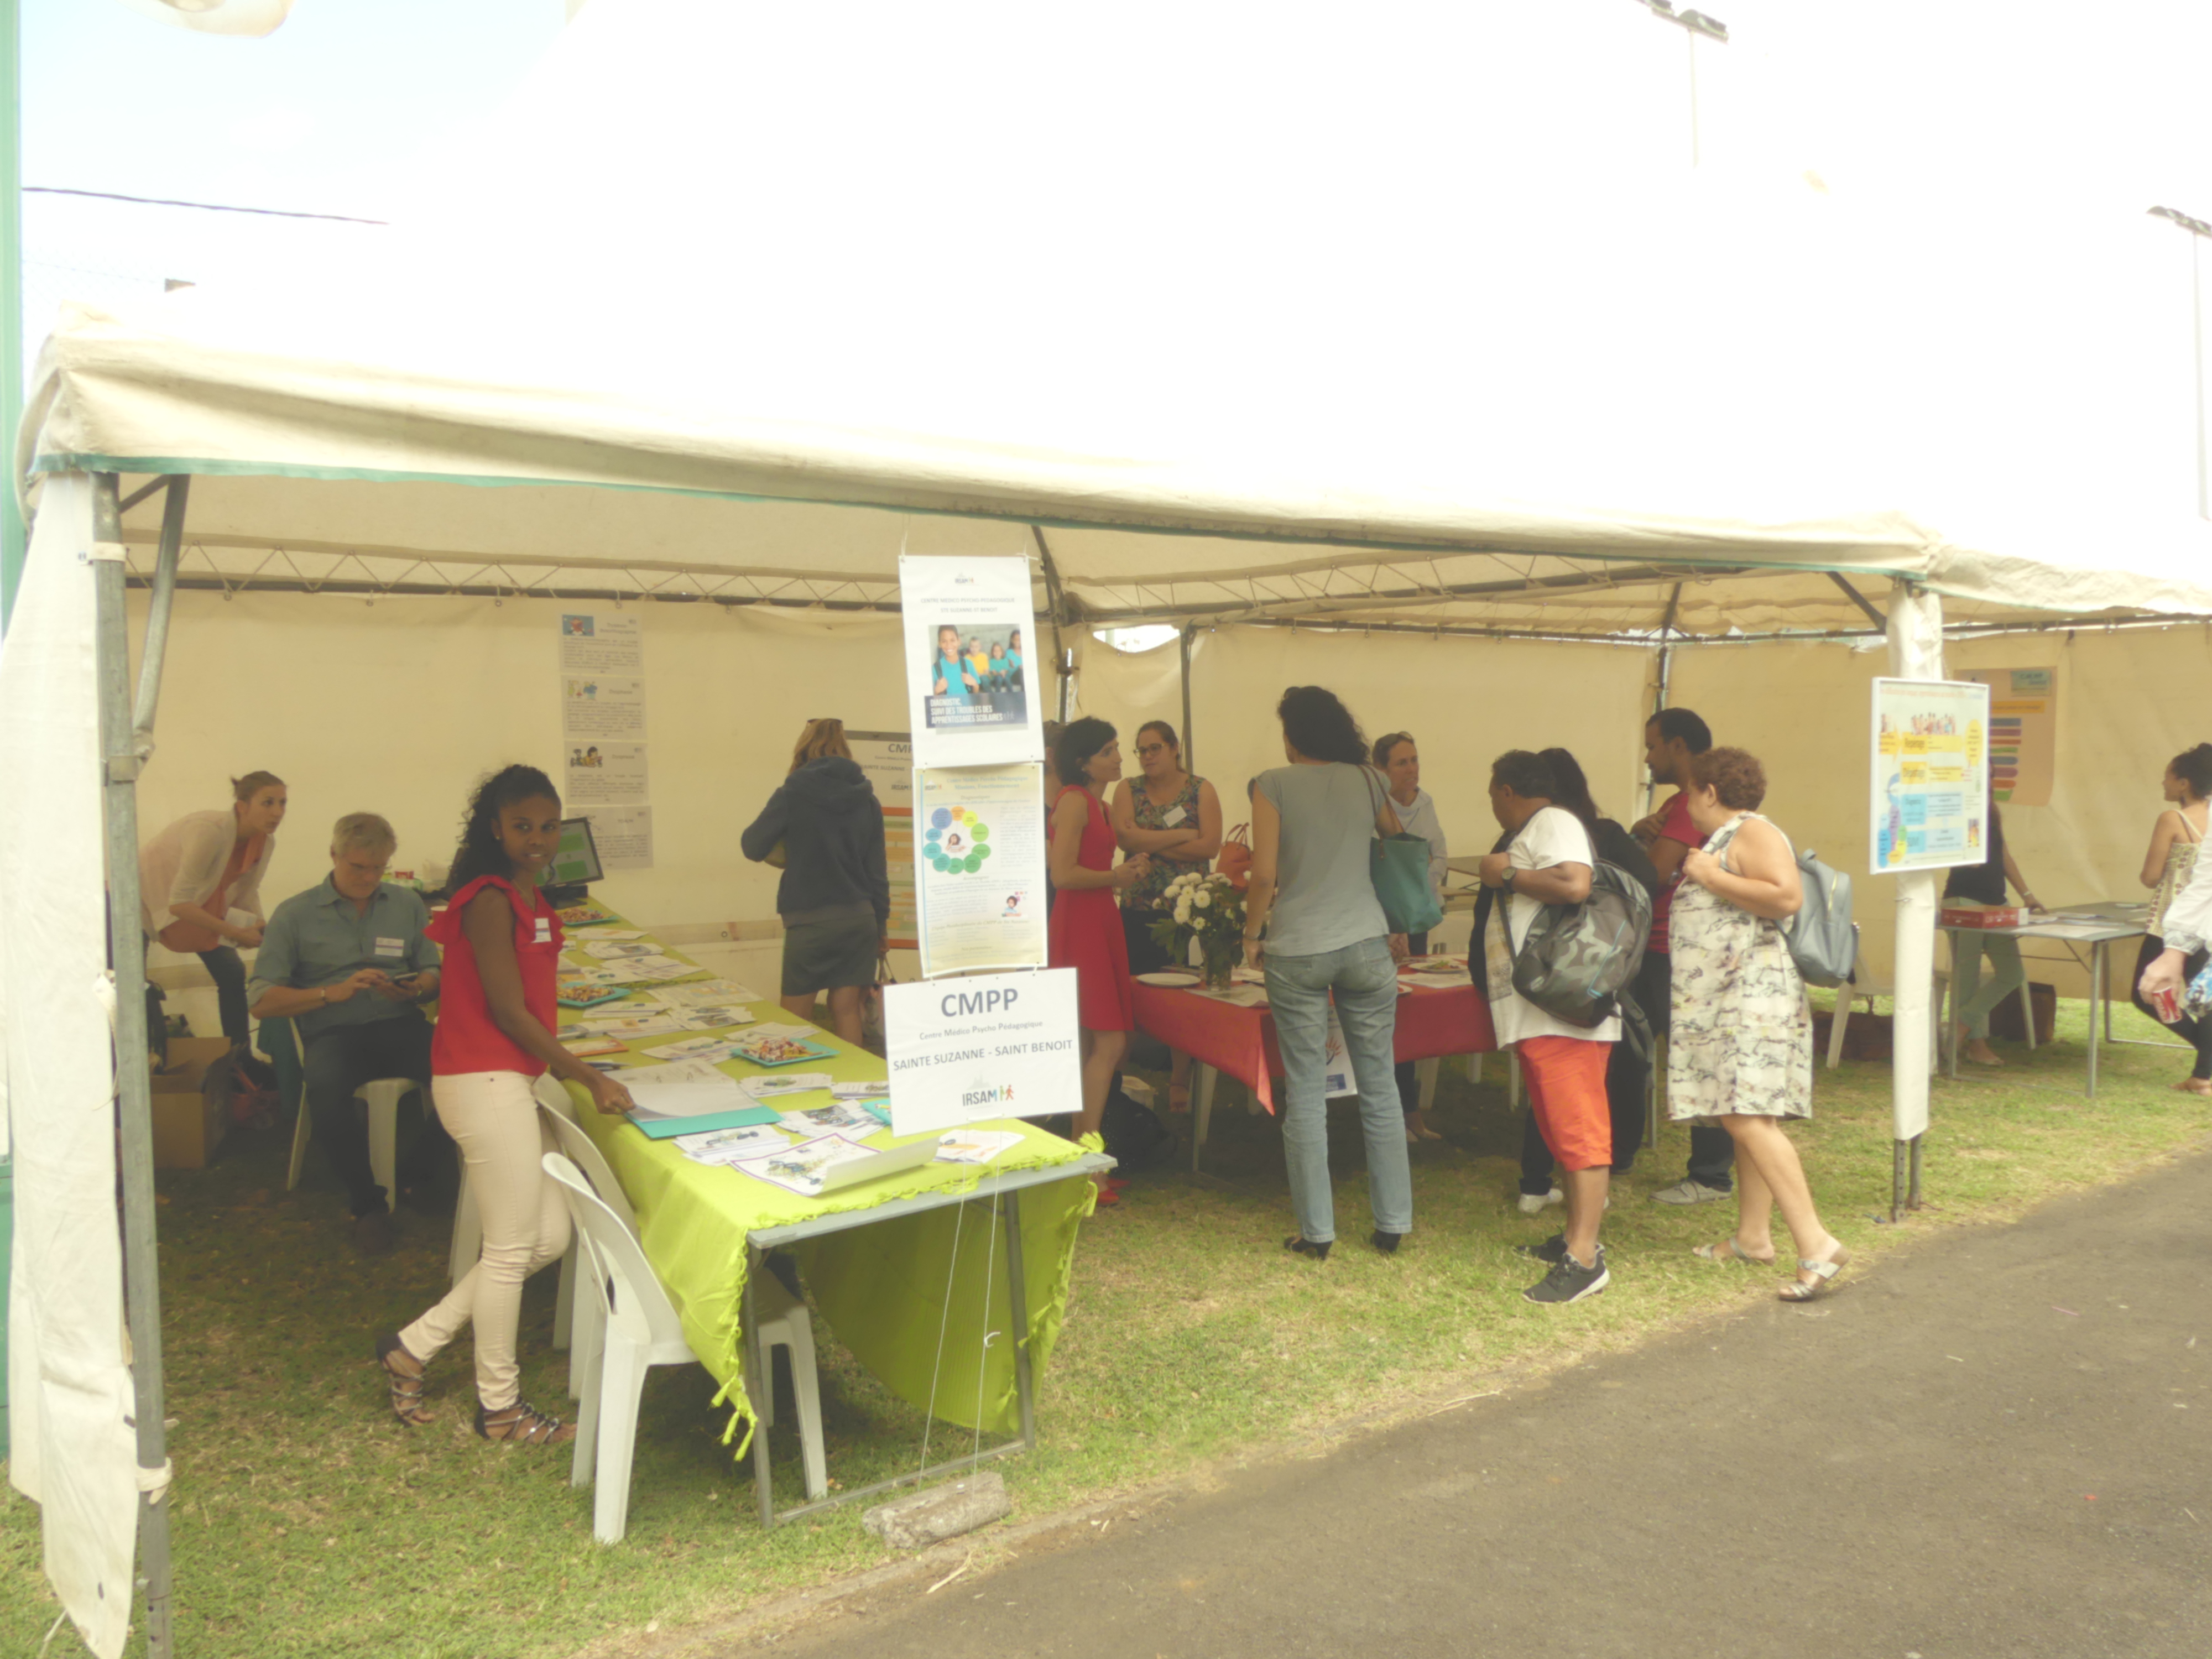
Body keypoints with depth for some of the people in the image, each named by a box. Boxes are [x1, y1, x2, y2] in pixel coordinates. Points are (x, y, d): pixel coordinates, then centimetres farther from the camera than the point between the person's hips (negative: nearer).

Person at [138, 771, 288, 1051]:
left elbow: (247, 893, 1)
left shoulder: (265, 842, -13)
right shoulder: (210, 832, -35)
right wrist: (235, 933, -31)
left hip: (201, 905, 7)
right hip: (150, 897, -7)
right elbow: (179, 904, -34)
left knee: (233, 973, 1)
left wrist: (261, 933, -15)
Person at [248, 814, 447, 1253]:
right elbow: (263, 1002, 3)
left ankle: (412, 1175, -3)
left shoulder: (408, 904, 17)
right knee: (327, 1092, -37)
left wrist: (417, 988, -10)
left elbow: (436, 976, 14)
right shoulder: (295, 915, 9)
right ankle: (367, 1202, -12)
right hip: (333, 1032, -2)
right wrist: (332, 993, -11)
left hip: (400, 1023, 2)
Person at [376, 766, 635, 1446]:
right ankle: (500, 1406, 19)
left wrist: (569, 1072, 13)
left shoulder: (528, 898, 13)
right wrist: (589, 1078, -13)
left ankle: (413, 1347, 24)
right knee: (512, 1248, 2)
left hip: (508, 1081, 10)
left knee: (548, 1237, 14)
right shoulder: (490, 900, -15)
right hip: (483, 1080, -10)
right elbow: (508, 1009, -16)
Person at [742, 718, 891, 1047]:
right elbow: (877, 869, 7)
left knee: (795, 1021, 7)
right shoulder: (867, 799, 4)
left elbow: (753, 847, -3)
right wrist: (882, 924, 16)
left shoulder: (793, 794, -7)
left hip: (809, 921, -4)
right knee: (847, 1012, 8)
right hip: (859, 919, 4)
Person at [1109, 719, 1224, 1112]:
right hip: (1138, 910, 1)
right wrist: (1181, 835, -10)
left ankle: (1180, 1082, 11)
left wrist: (1150, 842, -9)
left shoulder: (1201, 791, 3)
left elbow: (1211, 845, -10)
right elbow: (1125, 837, -9)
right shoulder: (1128, 789, 8)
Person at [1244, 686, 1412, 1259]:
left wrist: (1252, 935, 4)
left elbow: (1265, 873, -10)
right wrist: (1401, 929, 23)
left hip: (1297, 951, -2)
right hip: (1367, 945, 3)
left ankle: (1316, 1232, 10)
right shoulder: (1367, 781, 6)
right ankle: (1392, 1223, 16)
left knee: (1305, 1094, 5)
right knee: (1379, 1089, 10)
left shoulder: (1275, 784, -4)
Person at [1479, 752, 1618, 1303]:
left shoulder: (1552, 822, -8)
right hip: (1542, 1013, 11)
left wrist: (1508, 874, -14)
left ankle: (1584, 1259, -11)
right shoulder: (1536, 831, 23)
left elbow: (1575, 884, -26)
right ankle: (1576, 1233, 22)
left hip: (1564, 1013, -11)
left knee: (1577, 1128, -10)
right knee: (1560, 1127, 14)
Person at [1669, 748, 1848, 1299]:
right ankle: (1752, 1235, 17)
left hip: (1752, 999, -11)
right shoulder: (1722, 840, 22)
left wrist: (1710, 876, -18)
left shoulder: (1753, 834, -9)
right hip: (1725, 1003, 11)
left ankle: (1816, 1244, -19)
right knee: (1741, 1119, 11)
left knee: (1748, 1119, -18)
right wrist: (1694, 875, 24)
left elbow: (1786, 898, -26)